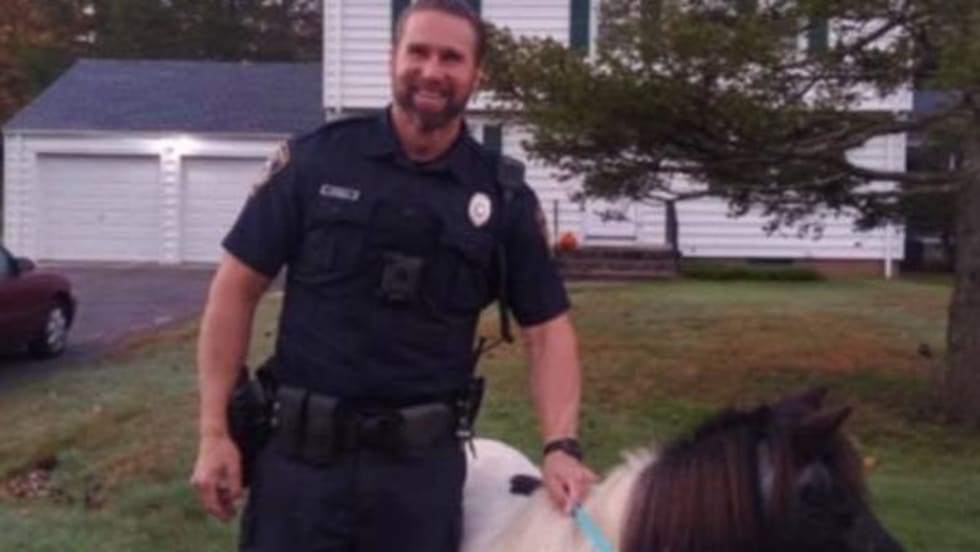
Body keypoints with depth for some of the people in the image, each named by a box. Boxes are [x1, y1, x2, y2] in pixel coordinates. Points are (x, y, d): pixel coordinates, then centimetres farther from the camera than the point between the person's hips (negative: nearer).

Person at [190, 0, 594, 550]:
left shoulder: (503, 198, 0)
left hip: (422, 460, 1)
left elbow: (548, 328, 2)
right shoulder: (316, 159, -3)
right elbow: (237, 287, -1)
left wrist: (561, 446, -13)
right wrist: (215, 432, -4)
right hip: (299, 450, -1)